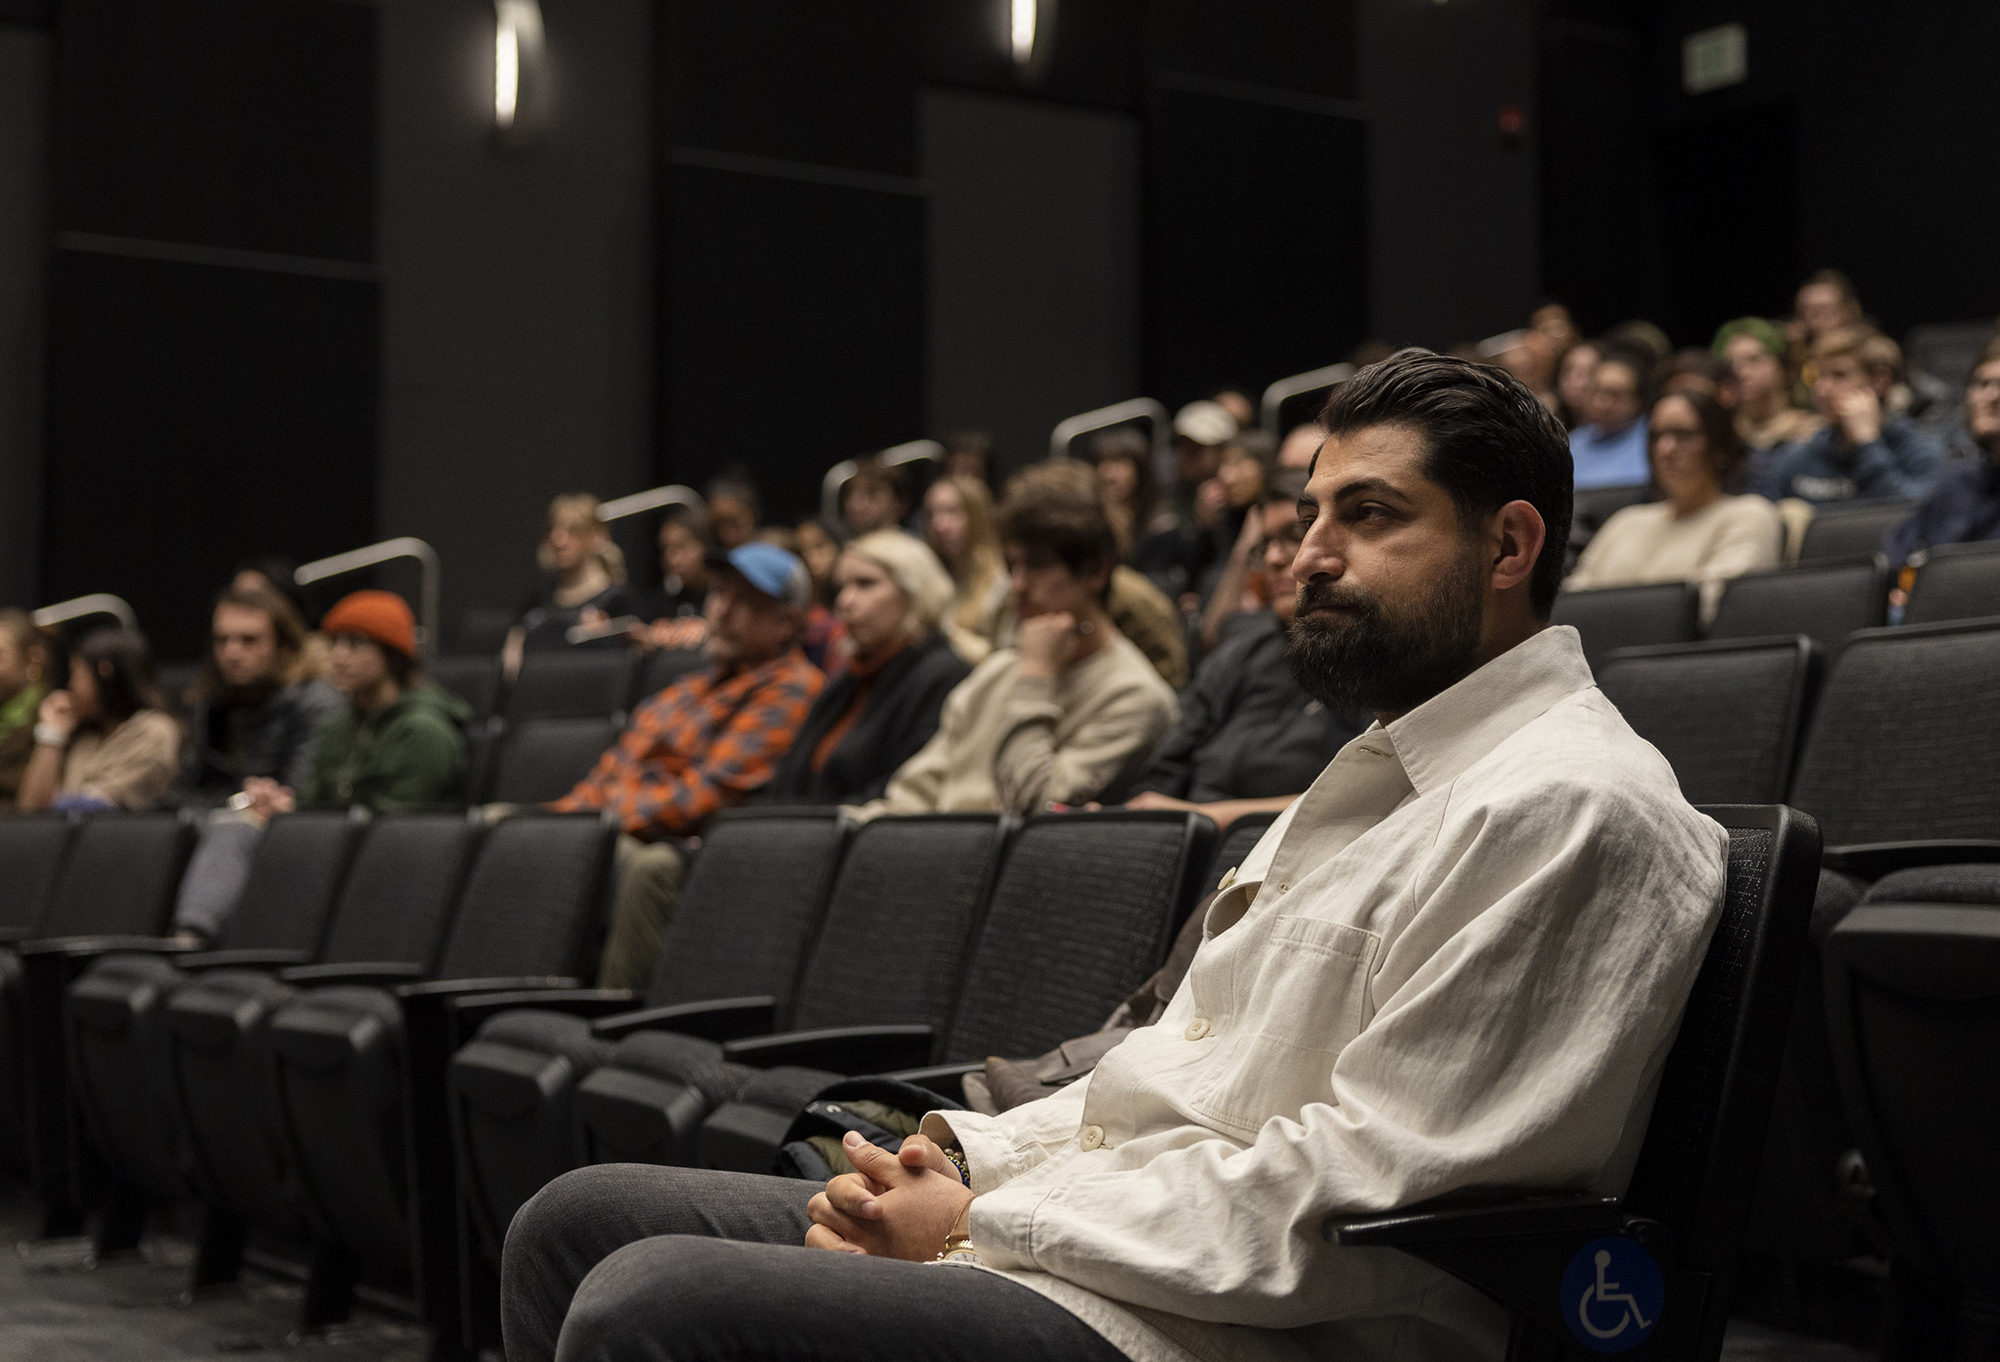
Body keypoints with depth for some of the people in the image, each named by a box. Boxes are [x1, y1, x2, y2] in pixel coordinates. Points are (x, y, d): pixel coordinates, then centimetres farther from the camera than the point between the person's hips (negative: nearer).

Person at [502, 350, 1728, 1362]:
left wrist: (986, 1220, -14)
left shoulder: (1565, 808, -13)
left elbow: (1364, 1194, -21)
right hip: (1084, 1234, 10)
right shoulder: (1395, 772, 21)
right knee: (581, 1223, 6)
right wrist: (968, 1156, 5)